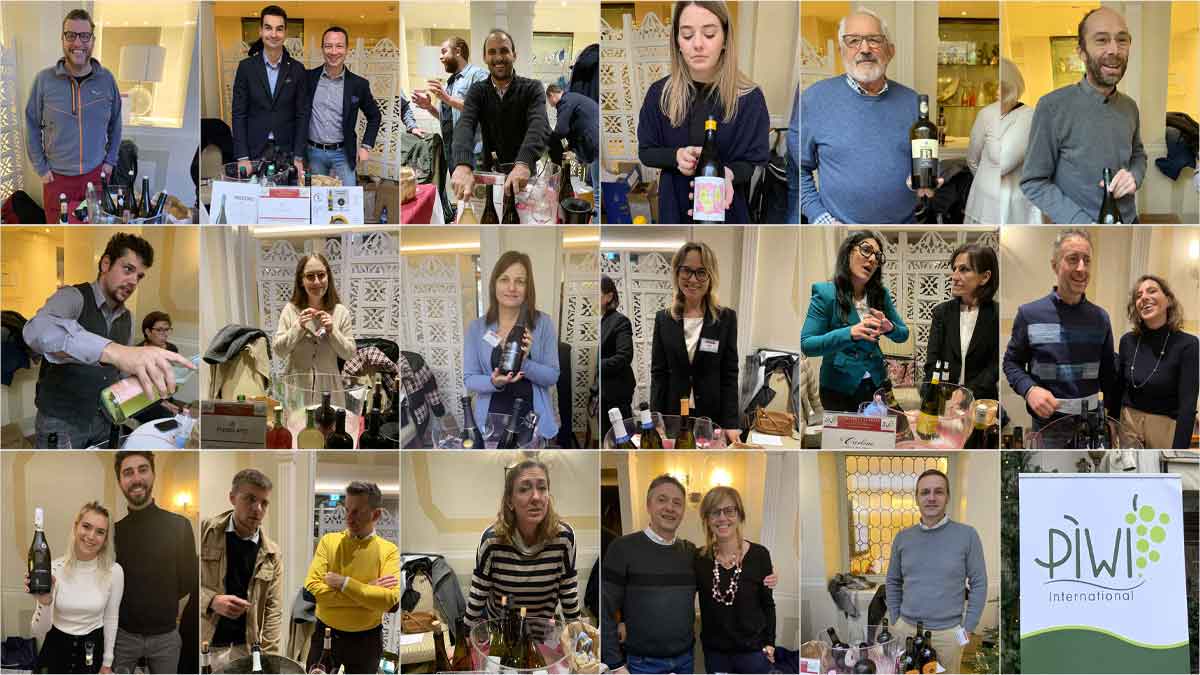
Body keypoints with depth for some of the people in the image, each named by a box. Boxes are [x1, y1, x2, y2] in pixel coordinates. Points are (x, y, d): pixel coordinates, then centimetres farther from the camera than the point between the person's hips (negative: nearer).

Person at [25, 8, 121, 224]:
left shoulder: (106, 79, -3)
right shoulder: (44, 80, -8)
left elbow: (115, 123, 9)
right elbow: (32, 126, 0)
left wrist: (110, 161, 6)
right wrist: (41, 168, -2)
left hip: (96, 174, 1)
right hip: (56, 178, -1)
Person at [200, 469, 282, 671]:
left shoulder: (271, 555, 4)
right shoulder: (204, 532, -2)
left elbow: (273, 610, 3)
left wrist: (269, 660, -7)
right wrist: (212, 600, -18)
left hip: (245, 649, 2)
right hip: (205, 645, -2)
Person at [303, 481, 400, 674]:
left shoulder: (389, 551, -8)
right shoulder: (329, 541, -5)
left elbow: (389, 600, -22)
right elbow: (312, 588, -18)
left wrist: (343, 583, -22)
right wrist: (366, 590, -21)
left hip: (366, 640, -1)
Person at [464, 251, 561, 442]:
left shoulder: (543, 323, -6)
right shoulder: (477, 327, -2)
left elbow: (553, 376, -6)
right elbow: (469, 378, -2)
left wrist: (524, 363, -24)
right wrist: (494, 382, -22)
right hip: (492, 421, 1)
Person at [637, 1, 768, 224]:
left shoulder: (749, 97, -11)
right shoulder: (659, 93, -5)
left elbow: (754, 162, -9)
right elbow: (645, 151, 3)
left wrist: (727, 174, -32)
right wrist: (676, 156, -18)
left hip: (727, 209, -1)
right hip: (675, 207, 2)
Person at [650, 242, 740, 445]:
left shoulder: (727, 318, 0)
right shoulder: (663, 318, 4)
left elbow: (729, 375, -3)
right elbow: (658, 373, 2)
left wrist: (731, 424, -12)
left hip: (714, 417, -1)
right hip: (672, 414, 1)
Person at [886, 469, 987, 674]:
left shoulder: (967, 535, -6)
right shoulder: (903, 538, 4)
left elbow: (978, 584, -3)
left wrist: (968, 628, -5)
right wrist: (895, 621, 7)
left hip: (948, 632, -3)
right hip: (906, 629, 3)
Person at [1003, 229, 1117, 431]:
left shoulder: (1100, 318, 3)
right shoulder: (1029, 314, -5)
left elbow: (1108, 375, 10)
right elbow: (1012, 362, 2)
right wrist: (1029, 389, -17)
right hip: (1046, 419, -2)